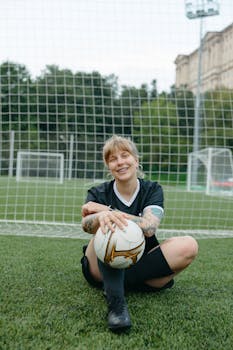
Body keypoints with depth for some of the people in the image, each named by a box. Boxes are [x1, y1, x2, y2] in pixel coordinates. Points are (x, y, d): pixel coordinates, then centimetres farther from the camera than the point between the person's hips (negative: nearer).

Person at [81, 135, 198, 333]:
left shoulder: (152, 189, -1)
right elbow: (86, 225, -23)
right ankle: (116, 302, -41)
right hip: (104, 269, 0)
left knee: (188, 246, -24)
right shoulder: (98, 193, 0)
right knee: (109, 225, -29)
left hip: (143, 264, 1)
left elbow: (149, 227, -20)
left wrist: (106, 209, -22)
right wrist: (101, 216, -47)